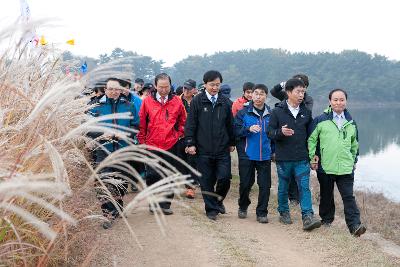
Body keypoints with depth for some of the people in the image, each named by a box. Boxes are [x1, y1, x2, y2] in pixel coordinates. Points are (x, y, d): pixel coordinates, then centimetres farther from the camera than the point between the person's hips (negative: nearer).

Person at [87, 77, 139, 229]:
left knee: (122, 182, 15)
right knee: (104, 184, -14)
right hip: (104, 151, -2)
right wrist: (101, 135, -16)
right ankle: (109, 213, -8)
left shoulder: (128, 106, 6)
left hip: (124, 151, 3)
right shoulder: (96, 107, 1)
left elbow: (136, 126, 7)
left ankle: (118, 208, 35)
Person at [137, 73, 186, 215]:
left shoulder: (176, 101, 2)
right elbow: (141, 122, 4)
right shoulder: (147, 101, -2)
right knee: (152, 175, -3)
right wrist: (142, 140, 4)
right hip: (152, 145, -1)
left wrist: (179, 134, 7)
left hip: (171, 145, 1)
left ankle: (165, 204, 17)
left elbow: (183, 120, 16)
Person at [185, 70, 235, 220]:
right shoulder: (197, 101, -1)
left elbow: (230, 124, 15)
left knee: (225, 178, -6)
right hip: (204, 150, -2)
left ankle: (218, 200, 22)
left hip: (222, 149, 2)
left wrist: (232, 142, 16)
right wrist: (190, 143, -7)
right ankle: (211, 209, 19)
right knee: (207, 181, 4)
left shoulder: (225, 102, 8)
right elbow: (190, 124, -2)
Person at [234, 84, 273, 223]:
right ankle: (243, 207, 30)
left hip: (265, 156, 2)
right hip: (247, 154, -2)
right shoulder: (243, 112, 0)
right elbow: (236, 131, -5)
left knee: (265, 185, 0)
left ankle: (262, 213, 12)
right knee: (245, 183, 5)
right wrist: (249, 129, -20)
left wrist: (274, 150, 8)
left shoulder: (270, 114, 6)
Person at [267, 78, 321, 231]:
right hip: (283, 158, -2)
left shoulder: (306, 112, 7)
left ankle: (308, 217, -7)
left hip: (302, 159, 2)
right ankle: (284, 213, 28)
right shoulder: (277, 112, -3)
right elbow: (270, 132, -4)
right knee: (283, 187, 11)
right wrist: (281, 132, -25)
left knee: (304, 187, -6)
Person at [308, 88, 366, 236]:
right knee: (326, 196, 11)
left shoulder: (351, 123, 10)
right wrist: (313, 157, -3)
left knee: (348, 196, -5)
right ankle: (326, 221, 26)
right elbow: (312, 139, 2)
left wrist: (354, 160, 19)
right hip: (325, 167, -1)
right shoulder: (320, 120, -1)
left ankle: (355, 225, -7)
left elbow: (354, 144, 22)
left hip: (346, 168, 1)